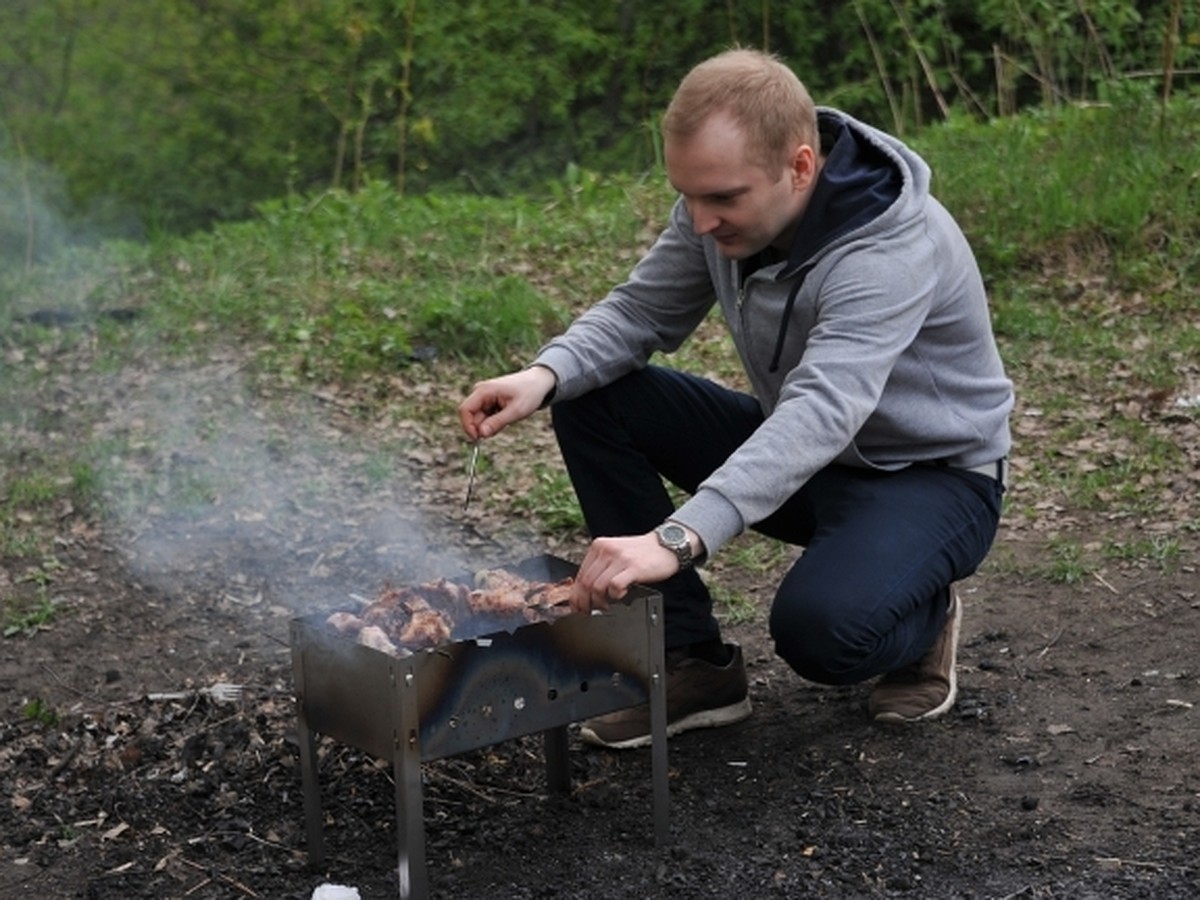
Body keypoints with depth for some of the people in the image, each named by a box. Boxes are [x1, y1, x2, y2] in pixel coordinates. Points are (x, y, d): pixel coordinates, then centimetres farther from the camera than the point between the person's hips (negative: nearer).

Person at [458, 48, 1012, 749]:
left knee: (818, 631, -36)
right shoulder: (722, 200, -11)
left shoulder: (894, 248, -33)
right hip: (799, 453, 7)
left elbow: (822, 411, -46)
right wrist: (545, 375, -26)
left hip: (932, 475, -7)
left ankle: (922, 614, 3)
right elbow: (640, 312, -3)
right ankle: (695, 664, -4)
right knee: (592, 401, -10)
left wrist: (678, 539, -59)